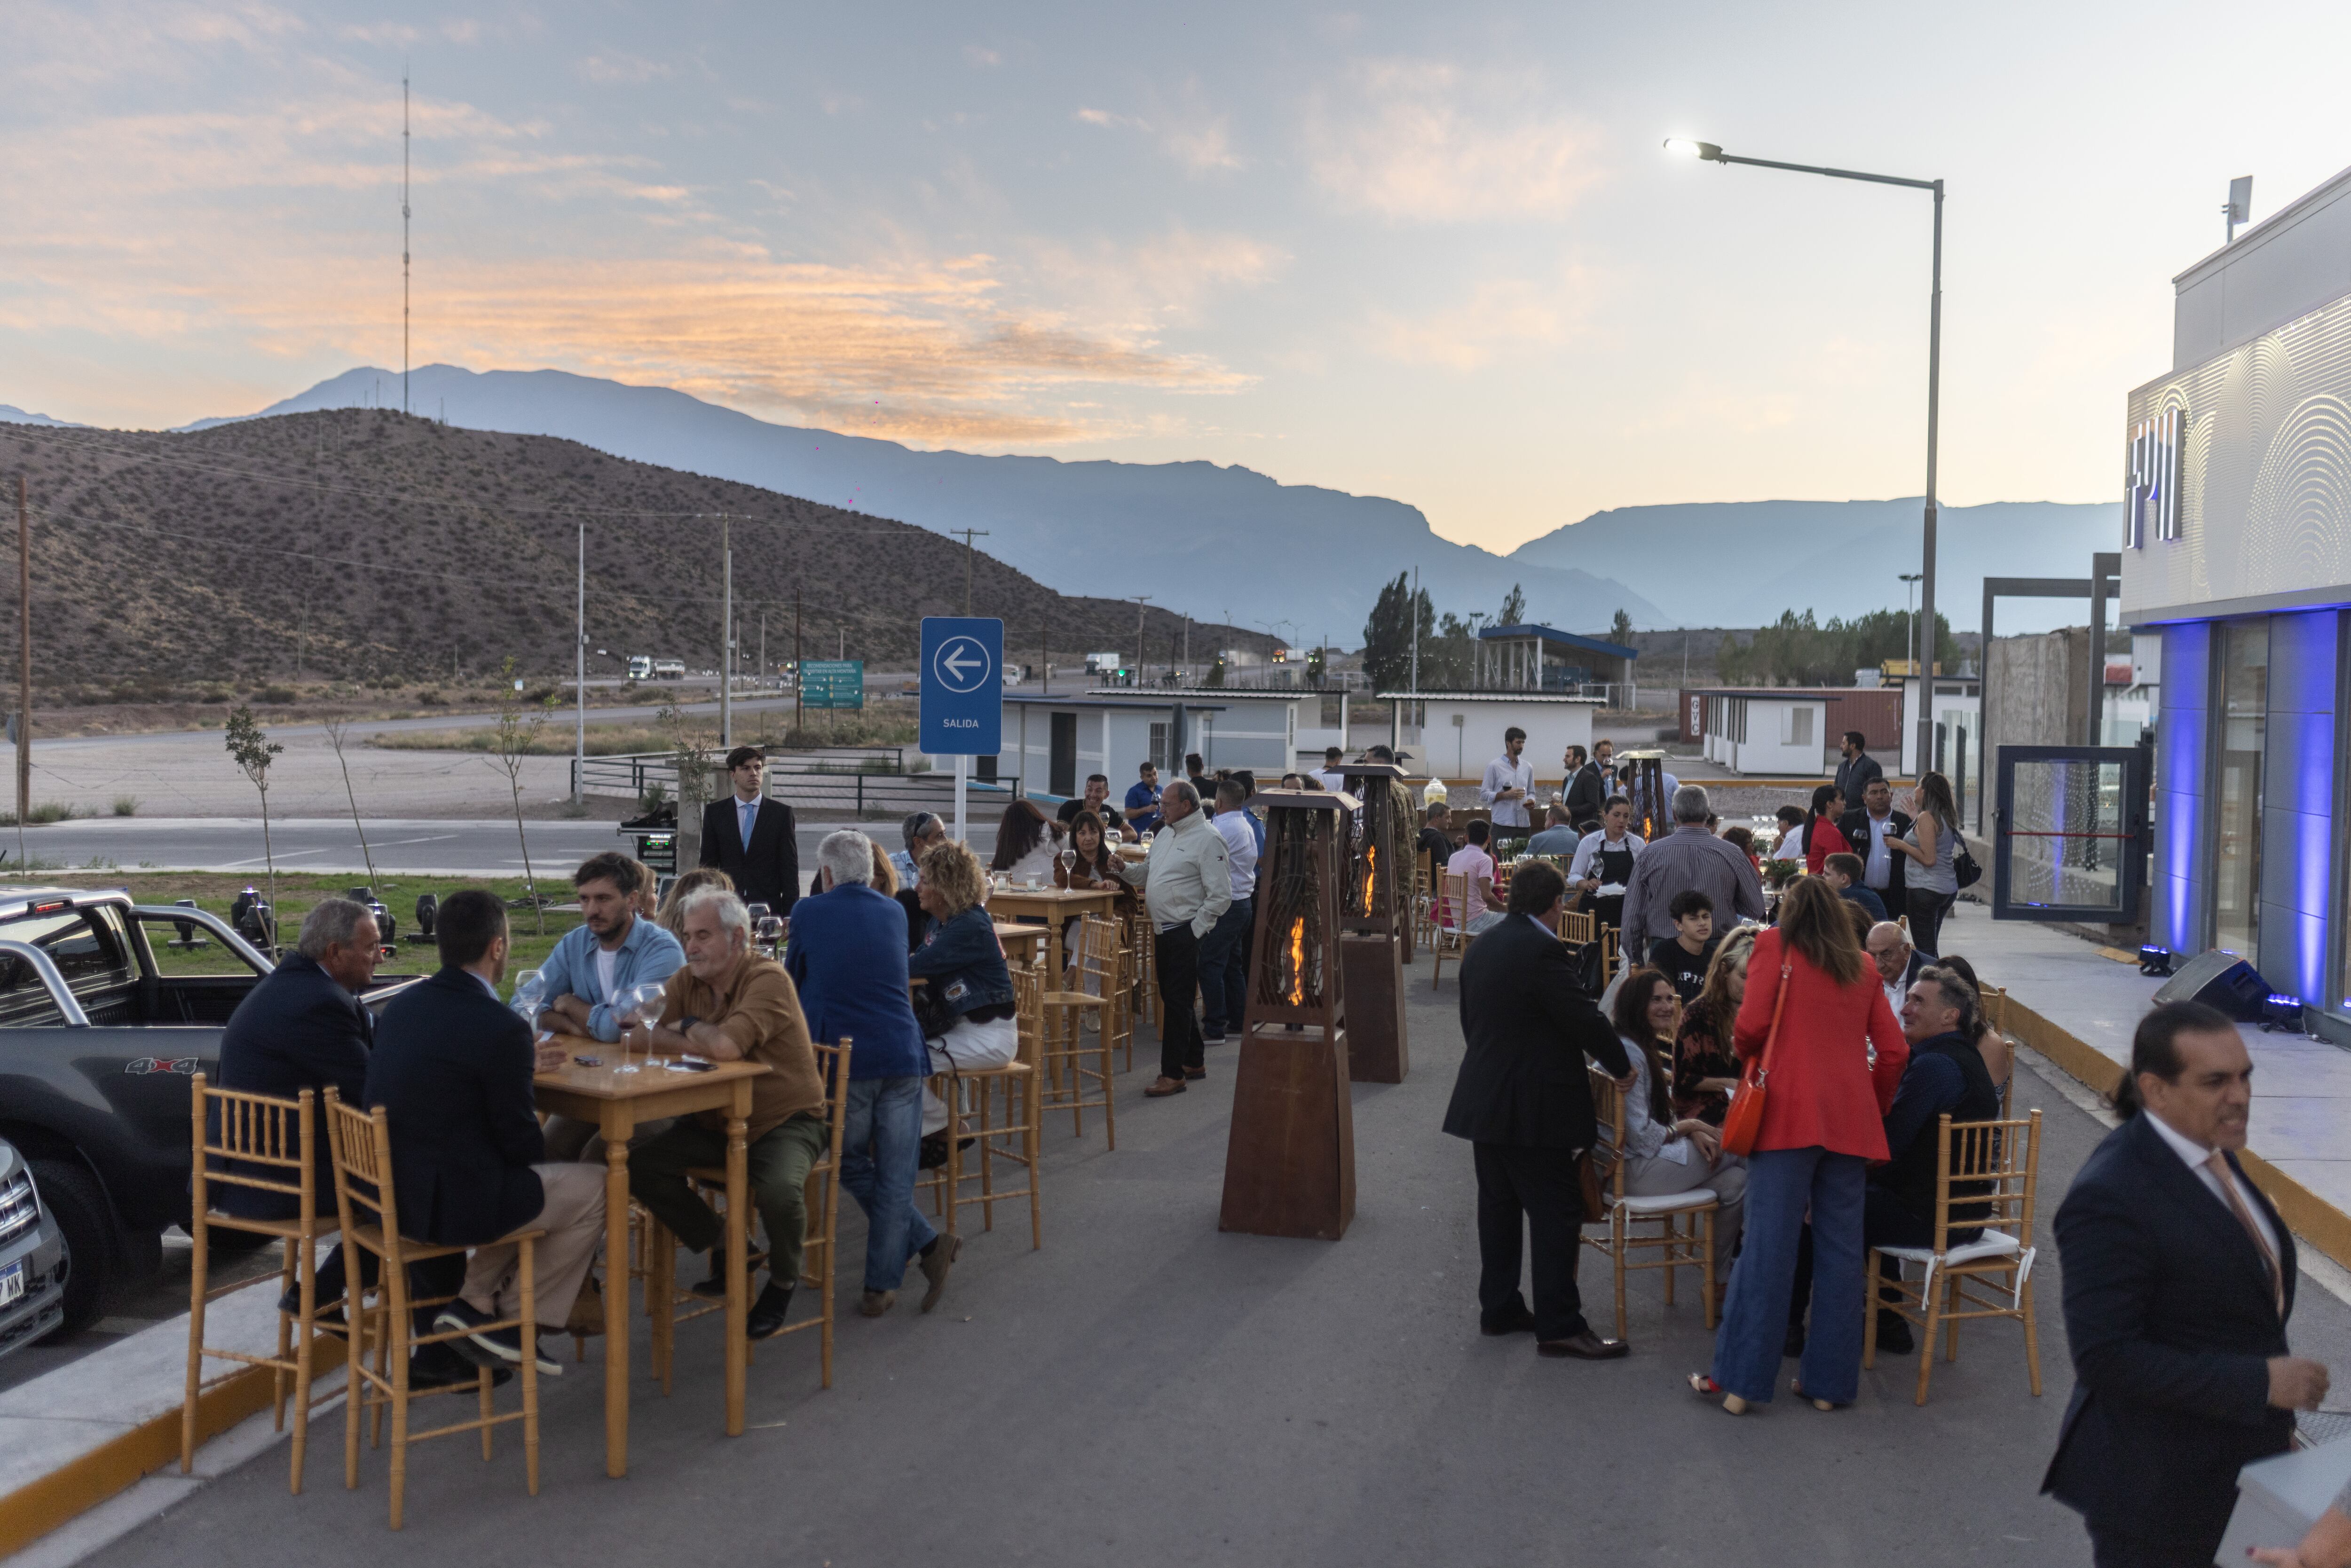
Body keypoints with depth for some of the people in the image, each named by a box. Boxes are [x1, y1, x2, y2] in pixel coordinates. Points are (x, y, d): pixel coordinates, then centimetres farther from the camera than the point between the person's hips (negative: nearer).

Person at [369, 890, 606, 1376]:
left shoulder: (403, 1004, 4)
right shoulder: (502, 1027, -21)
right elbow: (519, 1138, -13)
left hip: (391, 1193, 9)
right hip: (452, 1202, -9)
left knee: (529, 1185, 29)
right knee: (595, 1189, 9)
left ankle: (475, 1303, 18)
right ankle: (520, 1320, 15)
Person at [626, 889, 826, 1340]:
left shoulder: (768, 979, -21)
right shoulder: (688, 980, 2)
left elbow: (727, 1046, -34)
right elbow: (641, 1036, -7)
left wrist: (688, 1027, -15)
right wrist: (706, 1044, -23)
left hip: (786, 1121, -7)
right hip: (715, 1121, 7)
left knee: (780, 1189, -34)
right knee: (640, 1165, -11)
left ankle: (783, 1282, 0)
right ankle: (728, 1252, 9)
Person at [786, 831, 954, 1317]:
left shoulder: (809, 914, 2)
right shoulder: (895, 912, 12)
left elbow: (792, 982, 17)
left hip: (843, 1061, -2)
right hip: (902, 1056, 3)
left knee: (850, 1164, 15)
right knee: (895, 1178, 5)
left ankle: (927, 1244, 7)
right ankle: (881, 1287, 3)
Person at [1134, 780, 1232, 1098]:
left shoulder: (1207, 840, -13)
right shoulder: (1169, 836, 15)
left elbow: (1220, 896, -17)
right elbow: (1148, 870, 28)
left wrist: (1195, 931, -16)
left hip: (1186, 933, -9)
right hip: (1166, 931, 9)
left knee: (1177, 1001, -7)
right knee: (1172, 998, 15)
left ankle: (1173, 1074, -1)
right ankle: (1193, 1062, 28)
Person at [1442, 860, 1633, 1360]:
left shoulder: (1483, 947, 9)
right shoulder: (1541, 949, -19)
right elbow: (1583, 1016, -17)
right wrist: (1620, 1066, -3)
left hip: (1485, 1100, 9)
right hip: (1532, 1107, -9)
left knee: (1499, 1205, 15)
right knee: (1556, 1213, -2)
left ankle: (1499, 1308, 23)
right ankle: (1559, 1326, 1)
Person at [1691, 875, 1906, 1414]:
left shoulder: (1775, 946, 4)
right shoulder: (1862, 969, 15)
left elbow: (1751, 1026, -7)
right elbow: (1894, 1051, 10)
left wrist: (1742, 1050, 14)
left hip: (1790, 1111, -4)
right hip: (1850, 1117, 4)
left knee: (1768, 1246, -3)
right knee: (1841, 1248, 7)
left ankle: (1741, 1380, 0)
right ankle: (1831, 1383, 12)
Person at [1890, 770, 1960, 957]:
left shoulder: (1926, 817, -15)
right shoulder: (1947, 817, 11)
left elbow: (1929, 859, -20)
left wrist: (1901, 845, -11)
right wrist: (1915, 819, 24)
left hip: (1924, 890, -9)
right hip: (1948, 889, 9)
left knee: (1925, 949, -6)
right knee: (1932, 948, 16)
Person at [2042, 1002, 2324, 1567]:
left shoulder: (2209, 1151, 3)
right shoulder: (2110, 1198, -25)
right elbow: (2105, 1357, -27)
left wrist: (2272, 1423, 12)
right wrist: (2262, 1382, -24)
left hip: (2237, 1465, 8)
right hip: (2155, 1487, -8)